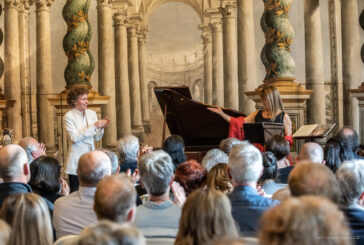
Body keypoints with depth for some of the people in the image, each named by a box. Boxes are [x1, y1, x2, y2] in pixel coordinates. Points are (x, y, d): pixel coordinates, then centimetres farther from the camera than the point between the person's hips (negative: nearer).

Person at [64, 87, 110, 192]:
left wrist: (101, 127, -8)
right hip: (76, 162, -4)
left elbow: (97, 138, 13)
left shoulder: (92, 113, 10)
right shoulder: (68, 116, -5)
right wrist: (94, 126, -19)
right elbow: (74, 138, -17)